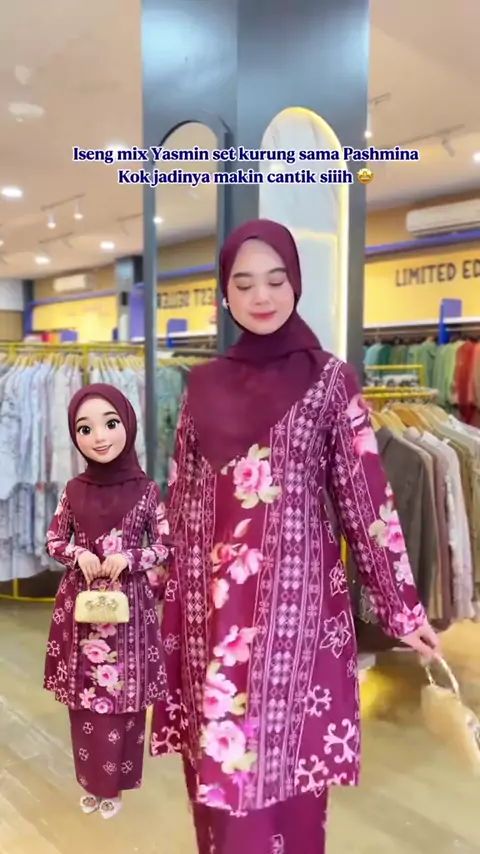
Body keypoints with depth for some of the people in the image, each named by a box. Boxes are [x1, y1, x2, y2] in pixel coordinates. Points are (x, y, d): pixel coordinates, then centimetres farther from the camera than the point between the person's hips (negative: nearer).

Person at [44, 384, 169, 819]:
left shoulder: (145, 489, -8)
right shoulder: (74, 489, -2)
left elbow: (165, 545, -3)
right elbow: (53, 540, 7)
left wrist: (129, 558, -18)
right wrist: (79, 554, -12)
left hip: (129, 603, -2)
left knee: (124, 694, 7)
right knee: (83, 693, 12)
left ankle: (114, 784, 29)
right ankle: (91, 781, 34)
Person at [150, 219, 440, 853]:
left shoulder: (331, 380, -2)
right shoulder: (205, 384, 8)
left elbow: (367, 496, -3)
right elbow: (182, 497, 12)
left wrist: (404, 610, -2)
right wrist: (173, 591, 14)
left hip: (295, 597, -3)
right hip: (212, 603, 4)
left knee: (283, 761, 5)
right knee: (216, 760, 13)